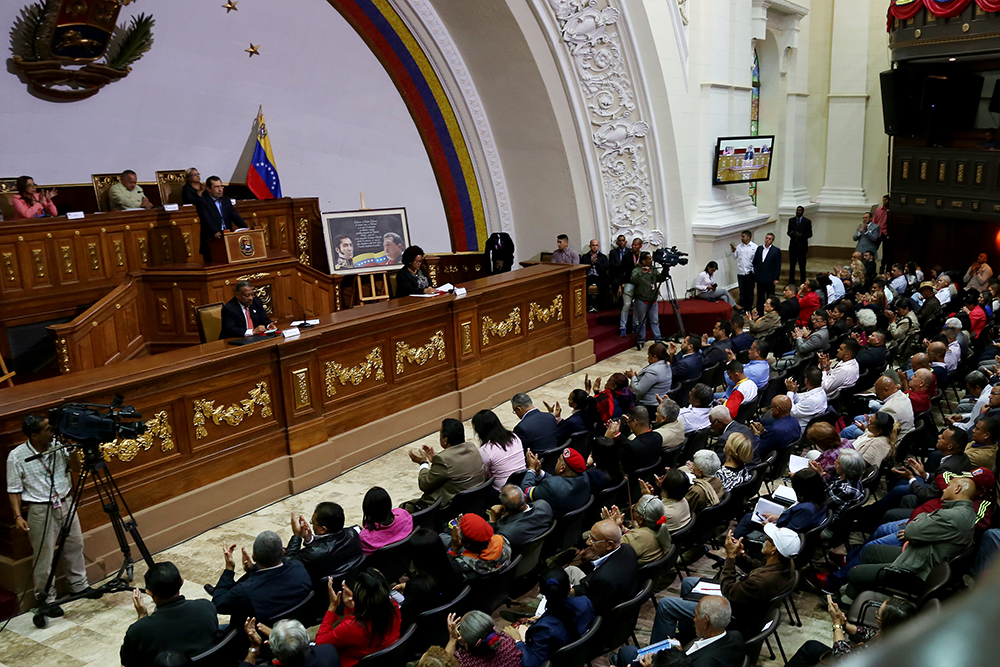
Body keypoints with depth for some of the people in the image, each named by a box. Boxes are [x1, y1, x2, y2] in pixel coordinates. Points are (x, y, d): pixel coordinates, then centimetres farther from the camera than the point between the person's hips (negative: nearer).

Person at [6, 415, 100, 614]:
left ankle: (79, 585, 36)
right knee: (44, 556, 4)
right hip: (41, 510, -5)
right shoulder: (17, 456, -12)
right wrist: (18, 516, -15)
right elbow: (14, 490, -6)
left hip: (66, 504, 5)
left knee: (75, 546, 17)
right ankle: (46, 600, 20)